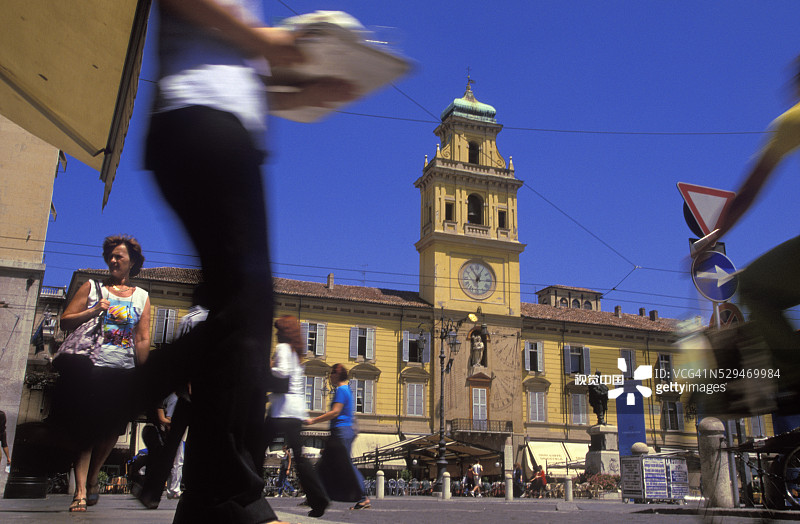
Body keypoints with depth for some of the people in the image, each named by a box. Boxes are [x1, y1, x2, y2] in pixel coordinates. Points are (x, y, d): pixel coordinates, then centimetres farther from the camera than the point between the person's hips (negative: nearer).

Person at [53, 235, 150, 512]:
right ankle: (81, 490, -3)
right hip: (88, 369, -1)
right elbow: (65, 321, 5)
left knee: (111, 429, 5)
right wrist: (93, 311, -11)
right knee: (84, 429, -6)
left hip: (123, 373, 2)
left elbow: (143, 339, 8)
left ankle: (92, 478, 27)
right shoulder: (91, 287, 11)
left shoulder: (142, 297, 13)